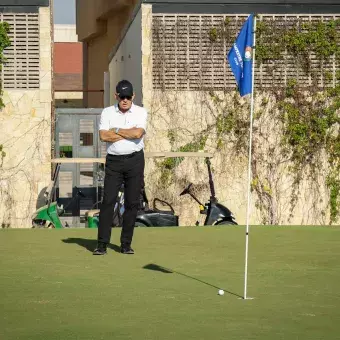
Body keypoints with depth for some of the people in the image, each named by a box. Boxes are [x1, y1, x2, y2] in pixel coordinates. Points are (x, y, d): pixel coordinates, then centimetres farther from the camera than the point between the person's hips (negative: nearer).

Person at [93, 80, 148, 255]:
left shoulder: (141, 112, 2)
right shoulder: (107, 112, 4)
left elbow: (138, 133, -15)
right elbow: (103, 136, -10)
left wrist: (116, 130, -7)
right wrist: (129, 133, -10)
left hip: (135, 160, 0)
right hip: (114, 160, 0)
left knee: (132, 202, 1)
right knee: (108, 201, -7)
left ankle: (126, 244, 8)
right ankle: (102, 244, -7)